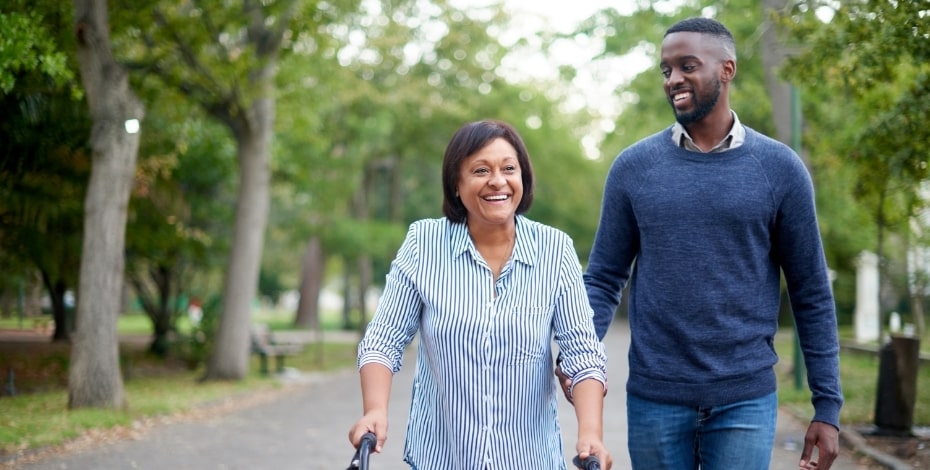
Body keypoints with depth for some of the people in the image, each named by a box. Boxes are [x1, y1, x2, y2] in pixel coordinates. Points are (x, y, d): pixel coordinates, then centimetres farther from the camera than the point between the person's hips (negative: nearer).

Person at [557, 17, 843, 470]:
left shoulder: (779, 168, -1)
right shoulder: (633, 166, 1)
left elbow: (811, 294, 2)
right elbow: (604, 279, 4)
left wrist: (827, 406, -1)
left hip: (745, 399, -1)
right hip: (653, 398, 1)